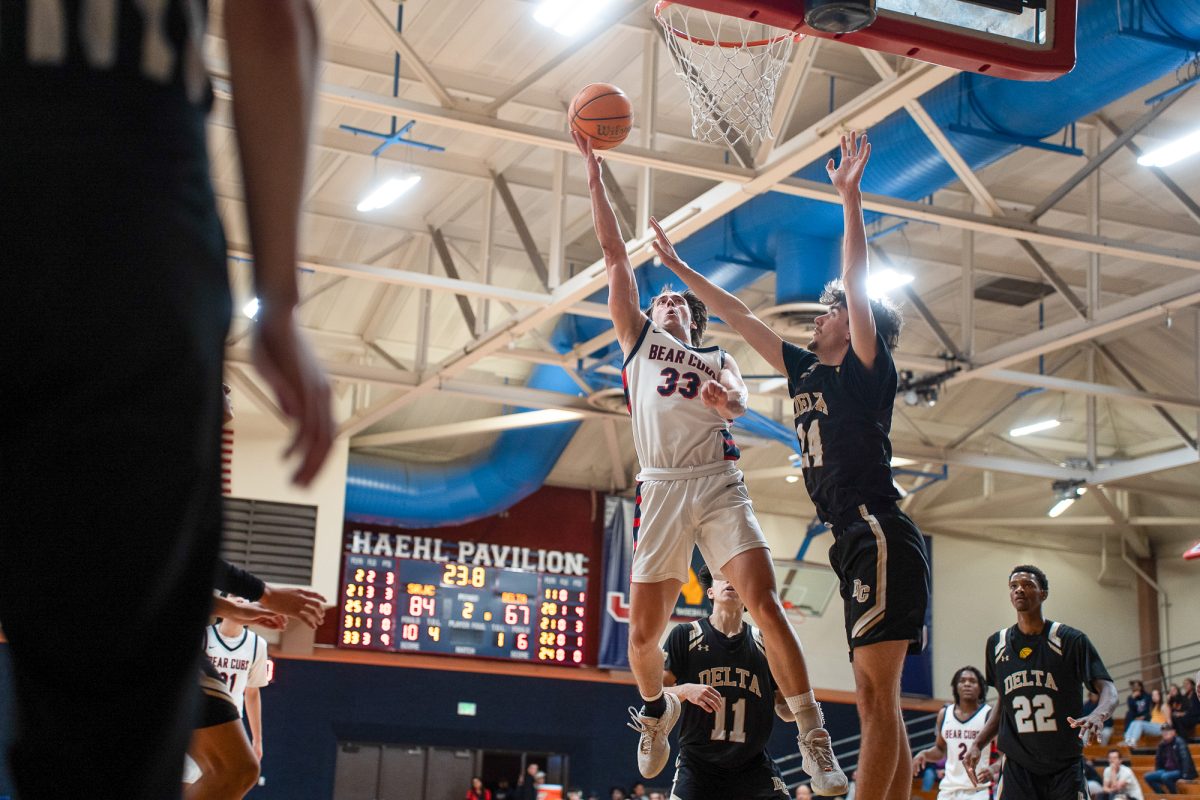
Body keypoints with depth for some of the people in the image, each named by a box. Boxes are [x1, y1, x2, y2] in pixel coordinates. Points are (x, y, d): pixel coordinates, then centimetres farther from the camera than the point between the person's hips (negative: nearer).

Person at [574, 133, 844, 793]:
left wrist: (724, 396, -21)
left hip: (718, 483, 0)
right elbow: (614, 255, 18)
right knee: (644, 631, -2)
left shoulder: (718, 359, 25)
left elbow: (741, 404, 3)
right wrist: (594, 174, 14)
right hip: (661, 487, 0)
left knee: (764, 602, -17)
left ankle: (813, 738, -14)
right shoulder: (638, 338, 23)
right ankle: (656, 711, 30)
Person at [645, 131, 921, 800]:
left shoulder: (866, 369, -1)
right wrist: (679, 266, 30)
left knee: (877, 691, -14)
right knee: (877, 697, 5)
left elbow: (856, 285, -15)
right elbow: (738, 316, 25)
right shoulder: (807, 371, 20)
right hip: (857, 541, 9)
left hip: (880, 534, -9)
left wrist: (851, 196, -20)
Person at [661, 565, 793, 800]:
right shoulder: (685, 635, 0)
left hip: (754, 767, 2)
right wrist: (686, 690, -20)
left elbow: (783, 708, 12)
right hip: (697, 767, -2)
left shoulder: (765, 642, 7)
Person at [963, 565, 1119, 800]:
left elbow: (1108, 690, -10)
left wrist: (1098, 715, -33)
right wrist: (977, 745, 6)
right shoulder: (997, 644, 9)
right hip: (1017, 768, 2)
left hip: (1065, 766, -2)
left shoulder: (1071, 640, -3)